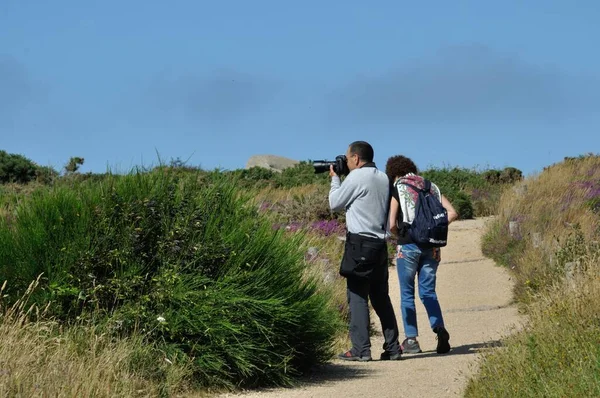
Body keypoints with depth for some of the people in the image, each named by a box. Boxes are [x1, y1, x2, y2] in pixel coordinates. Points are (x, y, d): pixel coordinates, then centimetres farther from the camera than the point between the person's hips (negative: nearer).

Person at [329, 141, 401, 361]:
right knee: (381, 297, 12)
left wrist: (335, 178, 14)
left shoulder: (356, 177, -9)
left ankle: (360, 349, -7)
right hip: (380, 244, 7)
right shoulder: (383, 178, 13)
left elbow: (335, 203, -1)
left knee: (358, 296, -4)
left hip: (360, 243, -7)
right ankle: (392, 347, 11)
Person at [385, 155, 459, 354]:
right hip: (431, 246, 4)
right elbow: (452, 213, 5)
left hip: (408, 246, -4)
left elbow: (392, 224, -9)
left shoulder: (397, 189, -2)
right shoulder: (429, 186, 11)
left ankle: (411, 339, 4)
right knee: (428, 292, 9)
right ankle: (439, 328, -13)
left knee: (407, 293, 7)